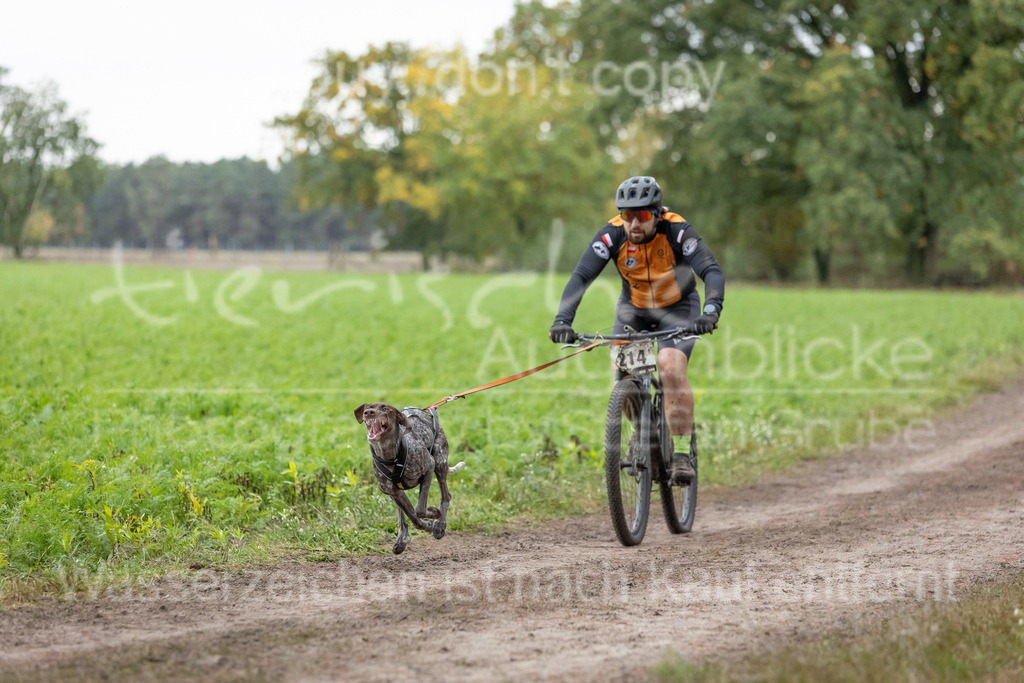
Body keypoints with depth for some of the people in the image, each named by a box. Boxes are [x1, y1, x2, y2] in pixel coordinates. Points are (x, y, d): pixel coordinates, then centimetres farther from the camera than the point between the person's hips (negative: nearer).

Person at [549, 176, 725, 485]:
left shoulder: (677, 231, -28)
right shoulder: (613, 234, -23)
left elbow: (712, 272, -35)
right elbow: (581, 276, -29)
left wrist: (711, 311, -54)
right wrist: (562, 320, -43)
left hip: (678, 307, -3)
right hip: (634, 308, 3)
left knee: (671, 369, -26)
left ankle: (682, 453, -17)